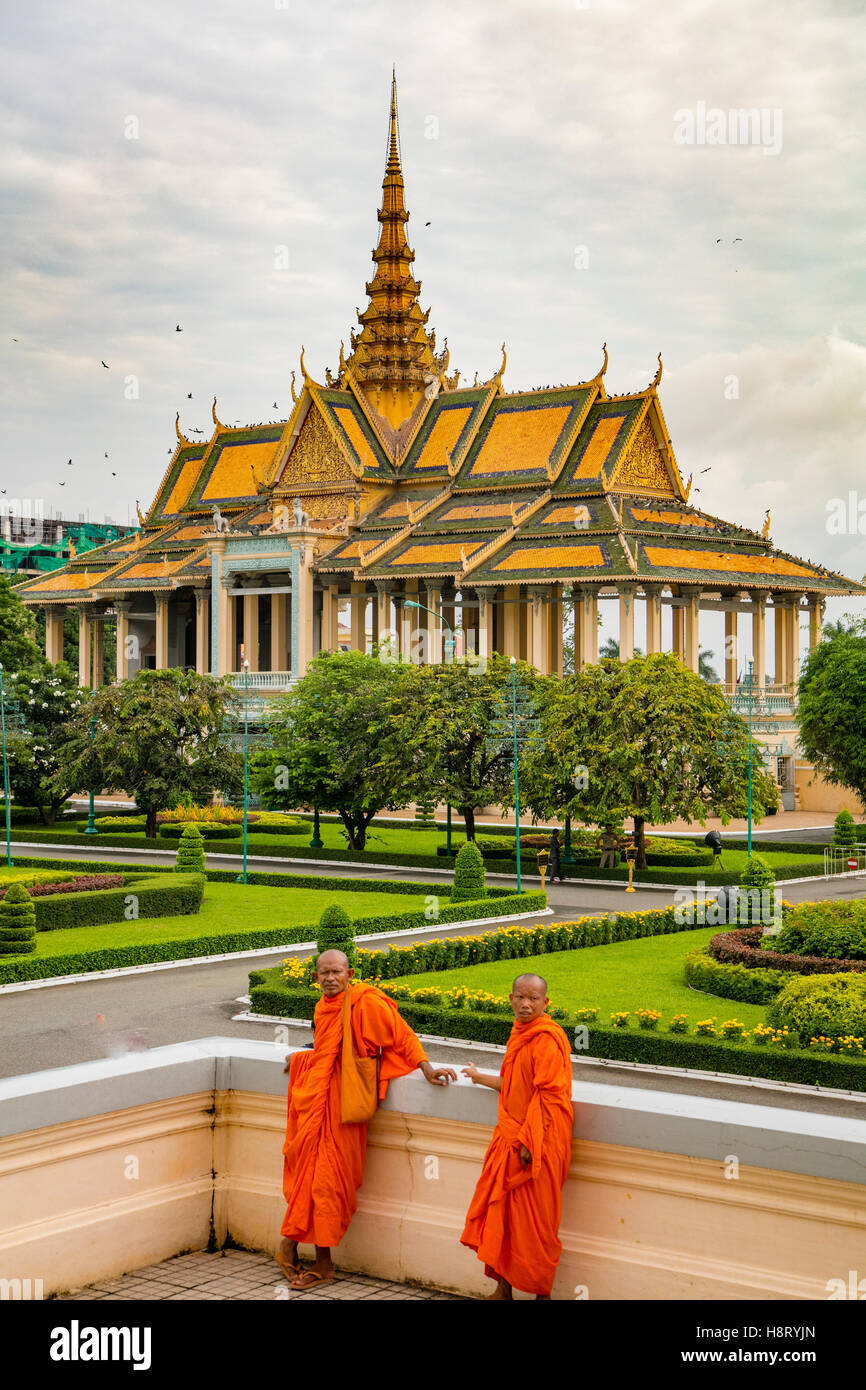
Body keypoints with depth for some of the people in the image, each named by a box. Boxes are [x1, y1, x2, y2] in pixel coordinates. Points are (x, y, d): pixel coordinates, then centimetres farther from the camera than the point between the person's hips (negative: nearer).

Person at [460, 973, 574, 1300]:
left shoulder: (546, 1039, -16)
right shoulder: (520, 1034, 11)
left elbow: (548, 1093, -20)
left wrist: (529, 1141, -22)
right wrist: (480, 1078, 38)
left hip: (537, 1143, -9)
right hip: (510, 1138, 9)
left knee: (534, 1222, 0)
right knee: (500, 1211, 12)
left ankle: (542, 1292, 14)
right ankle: (503, 1288, 23)